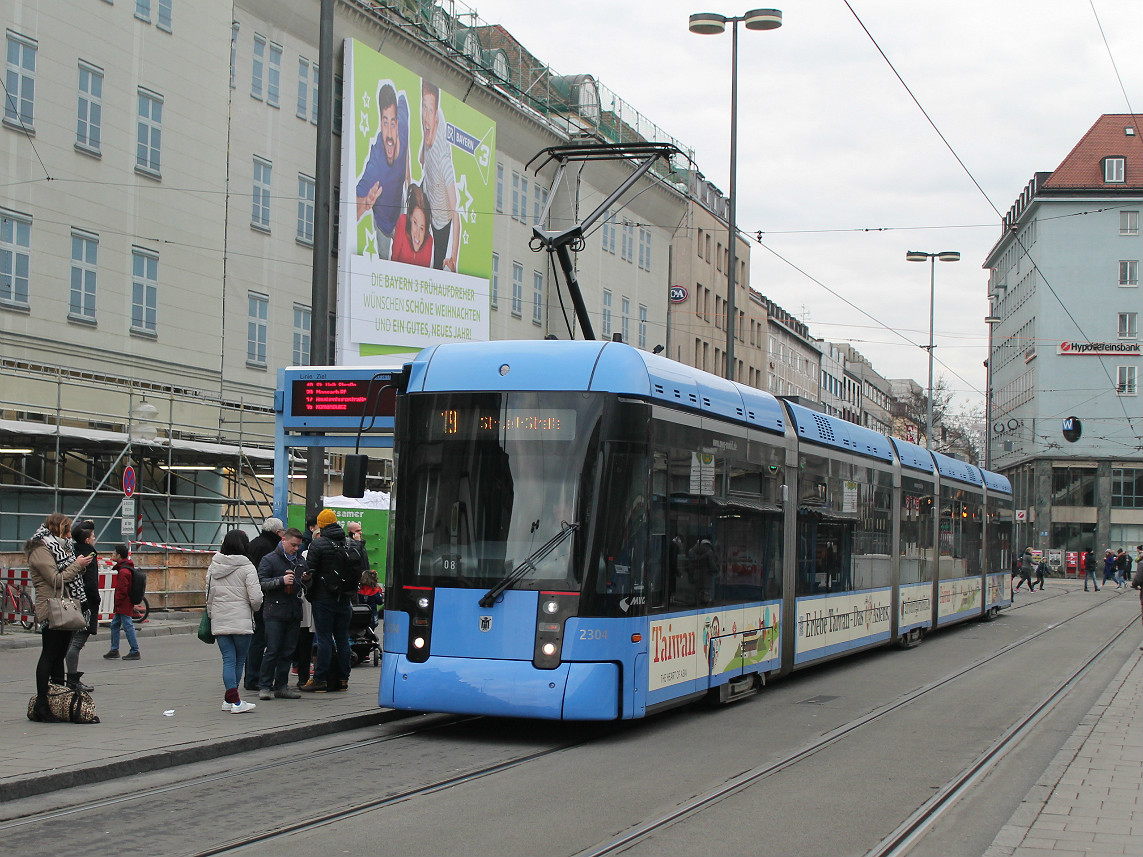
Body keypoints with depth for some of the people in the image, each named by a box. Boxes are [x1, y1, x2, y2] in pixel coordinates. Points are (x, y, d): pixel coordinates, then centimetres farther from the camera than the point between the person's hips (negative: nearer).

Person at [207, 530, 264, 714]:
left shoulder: (214, 567, 7)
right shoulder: (246, 567, -8)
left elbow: (209, 595, 11)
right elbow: (256, 598, -12)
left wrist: (211, 615, 22)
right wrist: (254, 609, 9)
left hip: (219, 621, 4)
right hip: (241, 621, -4)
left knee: (228, 659, 4)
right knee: (239, 660, 7)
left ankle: (231, 699, -4)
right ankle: (233, 700, 9)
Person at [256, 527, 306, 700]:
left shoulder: (300, 561, 17)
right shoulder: (269, 559, 0)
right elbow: (261, 582, -9)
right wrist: (282, 580, -18)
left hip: (294, 613, 6)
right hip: (275, 612, -5)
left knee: (288, 651, 7)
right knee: (272, 651, -7)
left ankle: (281, 686, 14)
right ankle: (264, 686, 0)